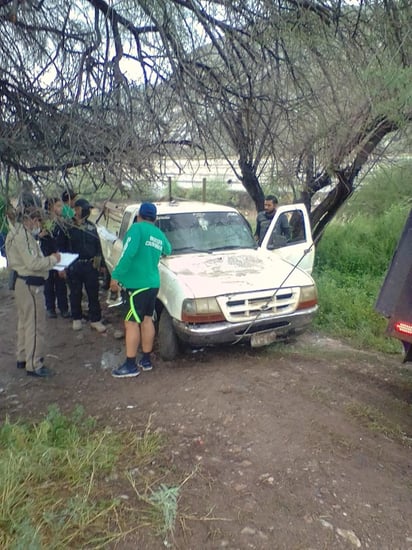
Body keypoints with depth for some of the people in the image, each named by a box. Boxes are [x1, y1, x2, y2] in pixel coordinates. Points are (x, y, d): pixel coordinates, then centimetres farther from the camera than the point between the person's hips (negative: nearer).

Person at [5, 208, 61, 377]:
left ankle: (23, 358, 32)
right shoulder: (23, 236, -18)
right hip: (31, 285, -11)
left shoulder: (21, 234, 14)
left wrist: (48, 260, 3)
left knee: (25, 322, 19)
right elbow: (33, 263, -24)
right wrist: (53, 259, -12)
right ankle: (33, 365, 2)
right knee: (35, 325, -5)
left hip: (24, 282, 11)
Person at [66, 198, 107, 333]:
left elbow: (98, 245, 12)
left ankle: (95, 320, 11)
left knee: (93, 293, 3)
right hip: (73, 266, -2)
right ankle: (76, 319, 24)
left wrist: (98, 261, 5)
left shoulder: (91, 226, 10)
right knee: (75, 294, 9)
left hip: (90, 265, 2)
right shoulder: (68, 227, -1)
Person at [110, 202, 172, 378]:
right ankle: (146, 360, 24)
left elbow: (129, 253, -23)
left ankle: (130, 365, 6)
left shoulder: (137, 228, -10)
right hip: (153, 283, 8)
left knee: (131, 323, -1)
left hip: (135, 284, -7)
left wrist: (116, 275, -22)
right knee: (147, 320, 15)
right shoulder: (160, 234, 13)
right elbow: (168, 251, 31)